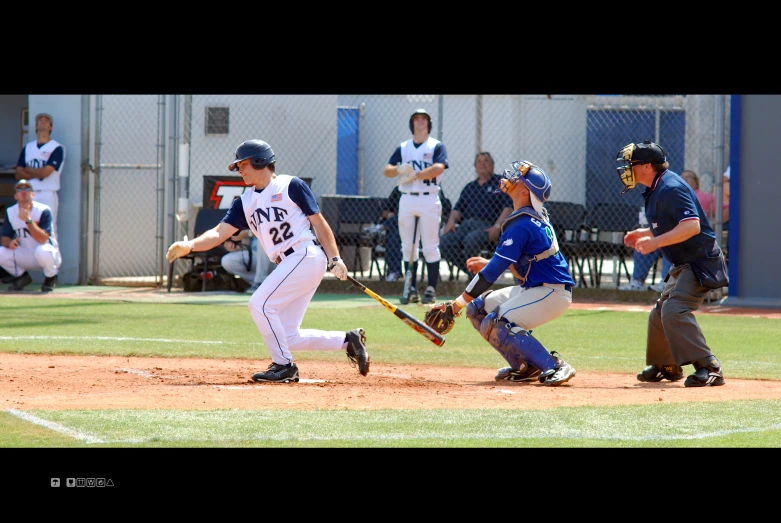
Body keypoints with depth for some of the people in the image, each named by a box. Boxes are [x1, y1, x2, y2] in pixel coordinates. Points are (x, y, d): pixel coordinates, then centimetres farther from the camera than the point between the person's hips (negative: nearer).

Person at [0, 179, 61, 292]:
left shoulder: (43, 211, -17)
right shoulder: (10, 212, -2)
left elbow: (43, 239, -27)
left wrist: (28, 220, -37)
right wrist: (10, 243, -26)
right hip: (25, 256, 4)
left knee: (43, 251, -40)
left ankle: (50, 278, -6)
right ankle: (22, 277, 8)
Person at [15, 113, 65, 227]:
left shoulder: (57, 148, -2)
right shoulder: (27, 147, 16)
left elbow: (45, 172, -13)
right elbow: (19, 174, 8)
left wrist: (28, 170, 4)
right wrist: (37, 173, -7)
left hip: (48, 195, -5)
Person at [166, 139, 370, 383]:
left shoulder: (291, 186, -1)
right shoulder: (245, 202, 15)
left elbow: (319, 223, -2)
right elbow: (220, 233, 6)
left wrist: (335, 259, -10)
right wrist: (189, 246, -11)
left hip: (307, 256, -8)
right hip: (287, 265, 8)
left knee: (260, 304, -18)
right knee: (288, 337, 4)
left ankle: (283, 365, -7)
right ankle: (348, 340, 18)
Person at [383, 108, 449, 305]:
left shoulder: (437, 146, 3)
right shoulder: (402, 148, 14)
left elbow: (439, 168, -14)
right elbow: (387, 170, 4)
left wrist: (414, 175, -18)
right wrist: (400, 169, -17)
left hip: (429, 200, -4)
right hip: (407, 200, 4)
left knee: (430, 246, -7)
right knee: (408, 246, 3)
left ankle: (431, 289, -4)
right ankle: (412, 290, 7)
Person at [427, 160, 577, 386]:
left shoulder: (521, 226, -20)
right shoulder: (536, 216, 9)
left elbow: (492, 272, -21)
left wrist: (456, 304, -18)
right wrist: (488, 264, 13)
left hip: (551, 293, -10)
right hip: (534, 288, 10)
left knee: (494, 325, -22)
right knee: (477, 309, 10)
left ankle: (555, 367, -19)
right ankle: (524, 367, 12)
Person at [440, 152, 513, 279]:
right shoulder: (469, 187, 28)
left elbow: (509, 207, -2)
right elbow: (458, 208, 25)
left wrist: (497, 226, -16)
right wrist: (452, 220, 2)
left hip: (488, 227, -6)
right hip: (465, 225, 6)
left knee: (471, 240, -39)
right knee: (445, 241, -24)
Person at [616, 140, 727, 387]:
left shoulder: (671, 189, -21)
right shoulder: (656, 190, 12)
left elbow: (692, 226, -32)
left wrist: (656, 242, -34)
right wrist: (644, 233, 14)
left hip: (700, 262, -11)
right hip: (684, 265, 11)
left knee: (674, 311, -26)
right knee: (660, 313, 20)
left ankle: (709, 368, -28)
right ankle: (666, 366, 39)